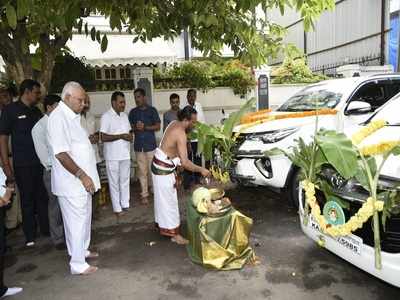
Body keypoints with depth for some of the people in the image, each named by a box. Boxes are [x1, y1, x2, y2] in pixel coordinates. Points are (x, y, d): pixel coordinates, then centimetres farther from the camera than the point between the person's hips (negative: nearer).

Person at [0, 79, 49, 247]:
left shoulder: (37, 112, 12)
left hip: (41, 162, 4)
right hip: (23, 165, -4)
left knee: (43, 197, 8)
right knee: (27, 200, 5)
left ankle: (46, 229, 22)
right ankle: (30, 236, 18)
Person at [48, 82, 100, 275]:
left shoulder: (72, 116, 11)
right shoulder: (58, 118, -18)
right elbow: (61, 153, -25)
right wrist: (81, 175, -24)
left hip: (82, 180, 9)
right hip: (72, 182, -9)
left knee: (84, 217, 20)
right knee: (77, 221, 0)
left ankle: (82, 250, 36)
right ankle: (78, 264, 13)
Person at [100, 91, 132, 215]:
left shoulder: (125, 115, 11)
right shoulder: (106, 116, -11)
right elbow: (103, 137, -16)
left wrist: (130, 136, -4)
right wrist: (121, 136, -21)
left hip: (125, 154, 6)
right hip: (113, 156, -6)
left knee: (125, 180, 14)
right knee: (114, 182, 5)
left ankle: (125, 204, 26)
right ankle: (117, 208, 14)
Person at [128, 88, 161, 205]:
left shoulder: (152, 110, 1)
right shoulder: (133, 112, 8)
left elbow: (158, 126, -2)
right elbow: (130, 127, 11)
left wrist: (145, 127, -15)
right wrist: (136, 127, -11)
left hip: (150, 145, -2)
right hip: (138, 145, 2)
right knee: (142, 171, 5)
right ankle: (144, 194, 13)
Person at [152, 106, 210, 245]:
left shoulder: (174, 124, 3)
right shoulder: (181, 134, -25)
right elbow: (185, 162, -30)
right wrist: (201, 169, -19)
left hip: (160, 165, 10)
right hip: (164, 169, -10)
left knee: (162, 198, 21)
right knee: (169, 201, 0)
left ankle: (163, 225, 37)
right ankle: (174, 234, 10)